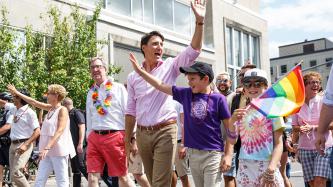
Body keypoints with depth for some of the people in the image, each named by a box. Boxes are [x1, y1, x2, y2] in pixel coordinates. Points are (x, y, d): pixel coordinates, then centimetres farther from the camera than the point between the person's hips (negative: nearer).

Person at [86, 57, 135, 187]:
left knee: (122, 176, 5)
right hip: (94, 137, 4)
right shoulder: (90, 92, 16)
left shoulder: (118, 88, 2)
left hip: (115, 136, -4)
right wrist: (89, 137, 15)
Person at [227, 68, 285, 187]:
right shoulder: (242, 113, 9)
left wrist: (271, 169, -18)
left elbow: (278, 144, -6)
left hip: (266, 166, -3)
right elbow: (232, 141, 9)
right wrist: (232, 122, -7)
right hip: (244, 167, 3)